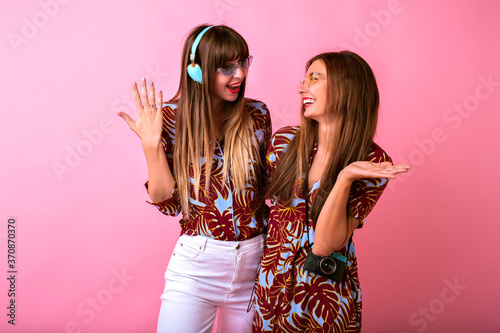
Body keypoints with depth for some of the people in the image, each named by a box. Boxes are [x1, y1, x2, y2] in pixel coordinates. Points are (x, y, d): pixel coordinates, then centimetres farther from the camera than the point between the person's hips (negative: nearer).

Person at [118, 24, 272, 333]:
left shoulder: (256, 114, -2)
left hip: (255, 258, 3)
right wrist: (151, 143, -16)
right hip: (196, 262, -2)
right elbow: (169, 202, -7)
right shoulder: (171, 117, -7)